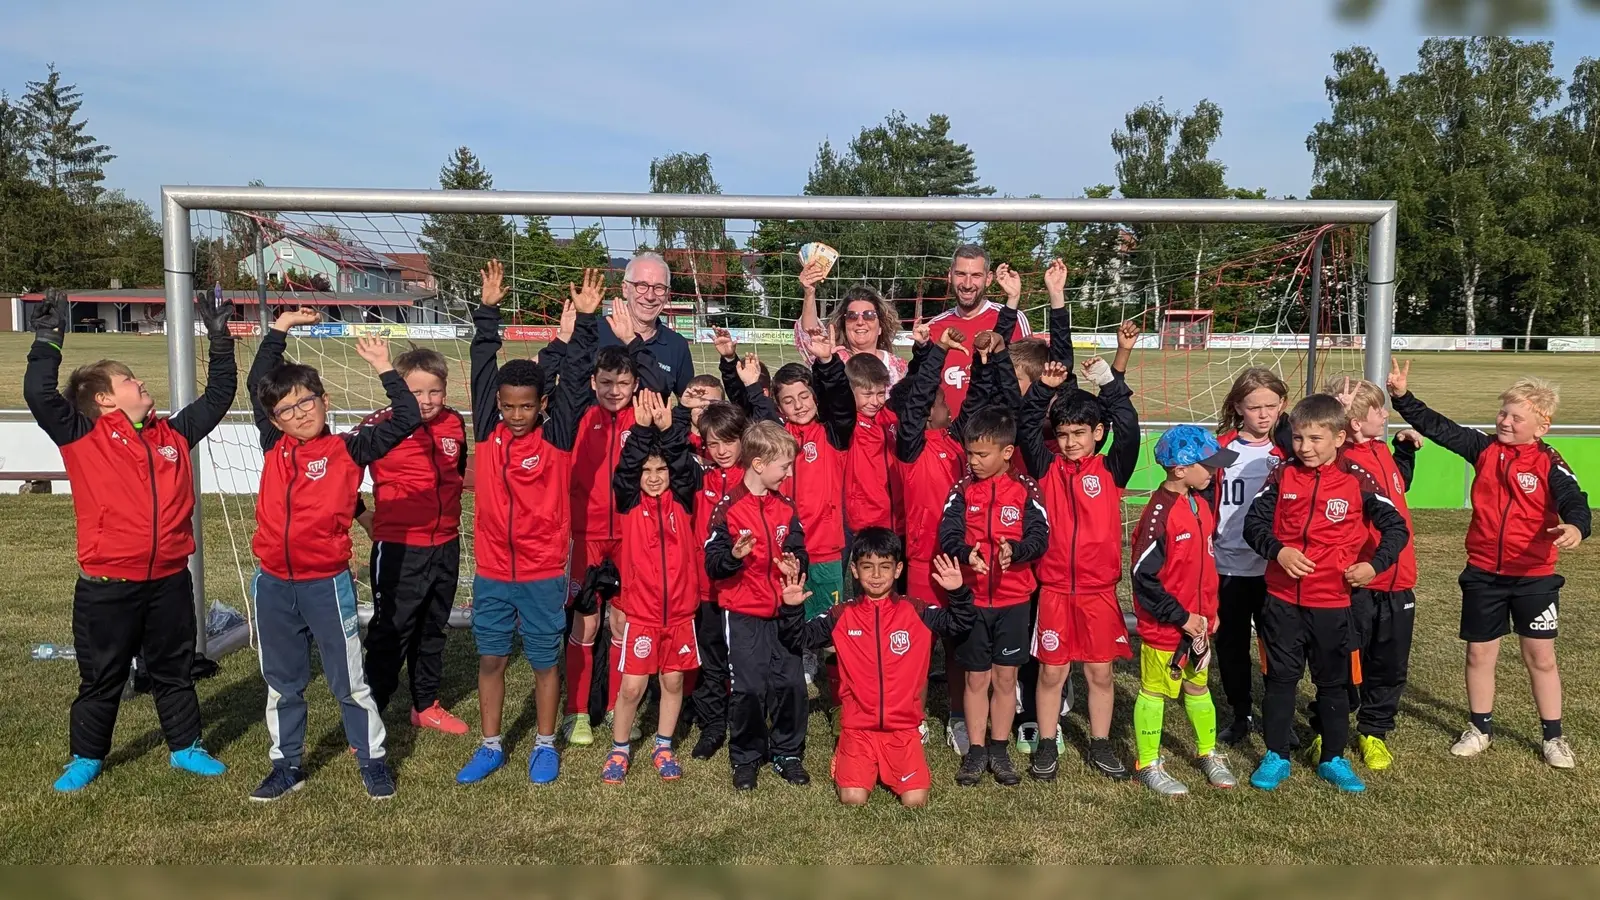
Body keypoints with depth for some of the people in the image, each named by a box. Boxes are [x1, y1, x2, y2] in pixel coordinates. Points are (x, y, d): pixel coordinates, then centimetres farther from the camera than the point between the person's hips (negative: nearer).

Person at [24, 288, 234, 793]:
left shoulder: (173, 434, 8)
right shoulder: (83, 436, -4)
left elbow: (219, 396, 14)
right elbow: (39, 395, -18)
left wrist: (220, 339, 12)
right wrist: (49, 339, -16)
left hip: (170, 580, 4)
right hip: (106, 585, -3)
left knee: (175, 670, 16)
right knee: (101, 677, 12)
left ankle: (184, 747, 30)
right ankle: (86, 757, 30)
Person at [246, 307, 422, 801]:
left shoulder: (348, 449, -7)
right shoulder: (274, 445, 3)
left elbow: (406, 420, -15)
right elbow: (257, 385, 14)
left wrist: (384, 369, -14)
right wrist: (278, 330, 13)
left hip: (327, 584, -4)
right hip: (273, 584, 4)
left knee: (349, 681, 7)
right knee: (282, 683, 16)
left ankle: (373, 760, 21)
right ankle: (286, 766, 30)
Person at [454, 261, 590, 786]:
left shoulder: (557, 436, -7)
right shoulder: (487, 430, 0)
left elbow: (575, 378, -11)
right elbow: (483, 369, 0)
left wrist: (585, 322, -17)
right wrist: (488, 312, -2)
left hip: (544, 572, -2)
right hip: (491, 571, 3)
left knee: (545, 660, 10)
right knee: (490, 658, 12)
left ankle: (545, 746, 26)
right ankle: (491, 747, 27)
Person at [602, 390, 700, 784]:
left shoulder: (681, 501, 2)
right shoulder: (630, 503, -1)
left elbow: (687, 468, -14)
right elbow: (624, 469, -17)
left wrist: (668, 429, -25)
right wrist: (642, 429, -27)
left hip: (679, 609, 2)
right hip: (639, 609, -2)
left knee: (673, 681, 11)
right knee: (632, 686, 0)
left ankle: (663, 747, 28)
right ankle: (619, 749, 20)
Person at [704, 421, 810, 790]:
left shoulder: (786, 508, 7)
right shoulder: (729, 508, -9)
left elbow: (798, 551, 9)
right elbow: (712, 563, -10)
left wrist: (795, 564, -13)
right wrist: (734, 556, -30)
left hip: (782, 611, 4)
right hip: (742, 613, -4)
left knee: (790, 683, 4)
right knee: (748, 688, -1)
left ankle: (788, 754, 21)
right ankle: (745, 758, 18)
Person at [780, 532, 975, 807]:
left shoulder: (918, 613, 0)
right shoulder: (841, 617, 1)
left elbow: (959, 625, -5)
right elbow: (799, 638, 3)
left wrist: (958, 593, -21)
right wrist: (791, 608, -15)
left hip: (904, 728, 0)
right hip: (858, 728, 0)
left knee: (915, 801, -14)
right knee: (853, 799, -17)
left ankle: (889, 767, 18)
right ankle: (846, 759, 17)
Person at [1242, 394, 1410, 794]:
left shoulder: (1356, 480, -5)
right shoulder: (1283, 475, -1)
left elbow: (1396, 527, -1)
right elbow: (1254, 521, -1)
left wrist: (1375, 564, -15)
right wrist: (1277, 550, -17)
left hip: (1332, 601, -1)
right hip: (1282, 599, 1)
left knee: (1334, 682, 13)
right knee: (1280, 679, 9)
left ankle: (1333, 759, 28)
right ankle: (1276, 757, 22)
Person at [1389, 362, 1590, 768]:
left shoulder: (1549, 464, -10)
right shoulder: (1484, 449, 0)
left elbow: (1574, 501, -23)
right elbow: (1437, 427, 0)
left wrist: (1575, 526, -45)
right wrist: (1402, 396, -9)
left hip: (1534, 575, -3)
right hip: (1484, 573, 3)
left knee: (1541, 657, 7)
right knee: (1479, 653, 11)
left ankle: (1554, 736, 23)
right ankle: (1480, 728, 27)